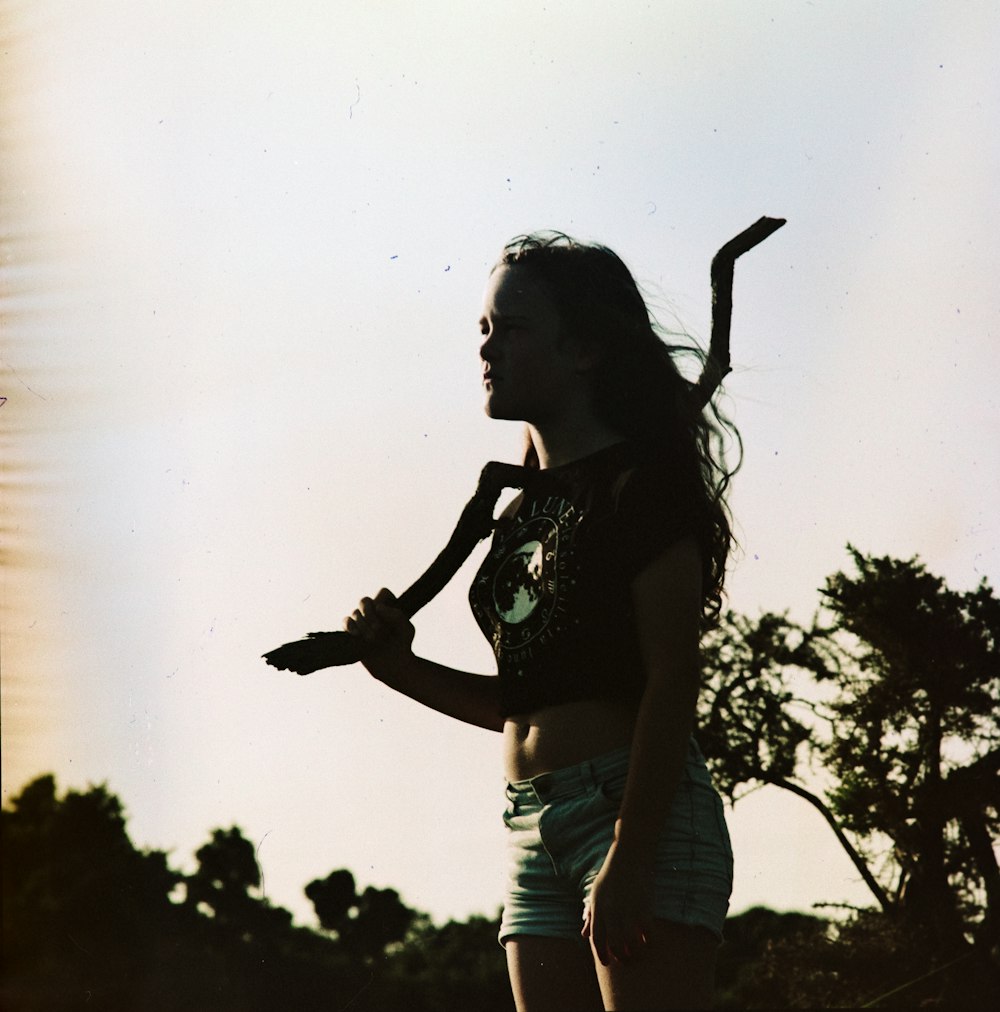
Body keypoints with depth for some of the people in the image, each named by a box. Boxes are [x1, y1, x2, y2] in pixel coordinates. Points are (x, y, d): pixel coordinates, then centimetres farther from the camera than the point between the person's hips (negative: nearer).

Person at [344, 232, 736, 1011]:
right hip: (536, 827, 8)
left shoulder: (639, 483, -4)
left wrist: (630, 858, -19)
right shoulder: (522, 514, 18)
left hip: (639, 808, -8)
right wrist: (401, 668, 7)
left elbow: (672, 683, -12)